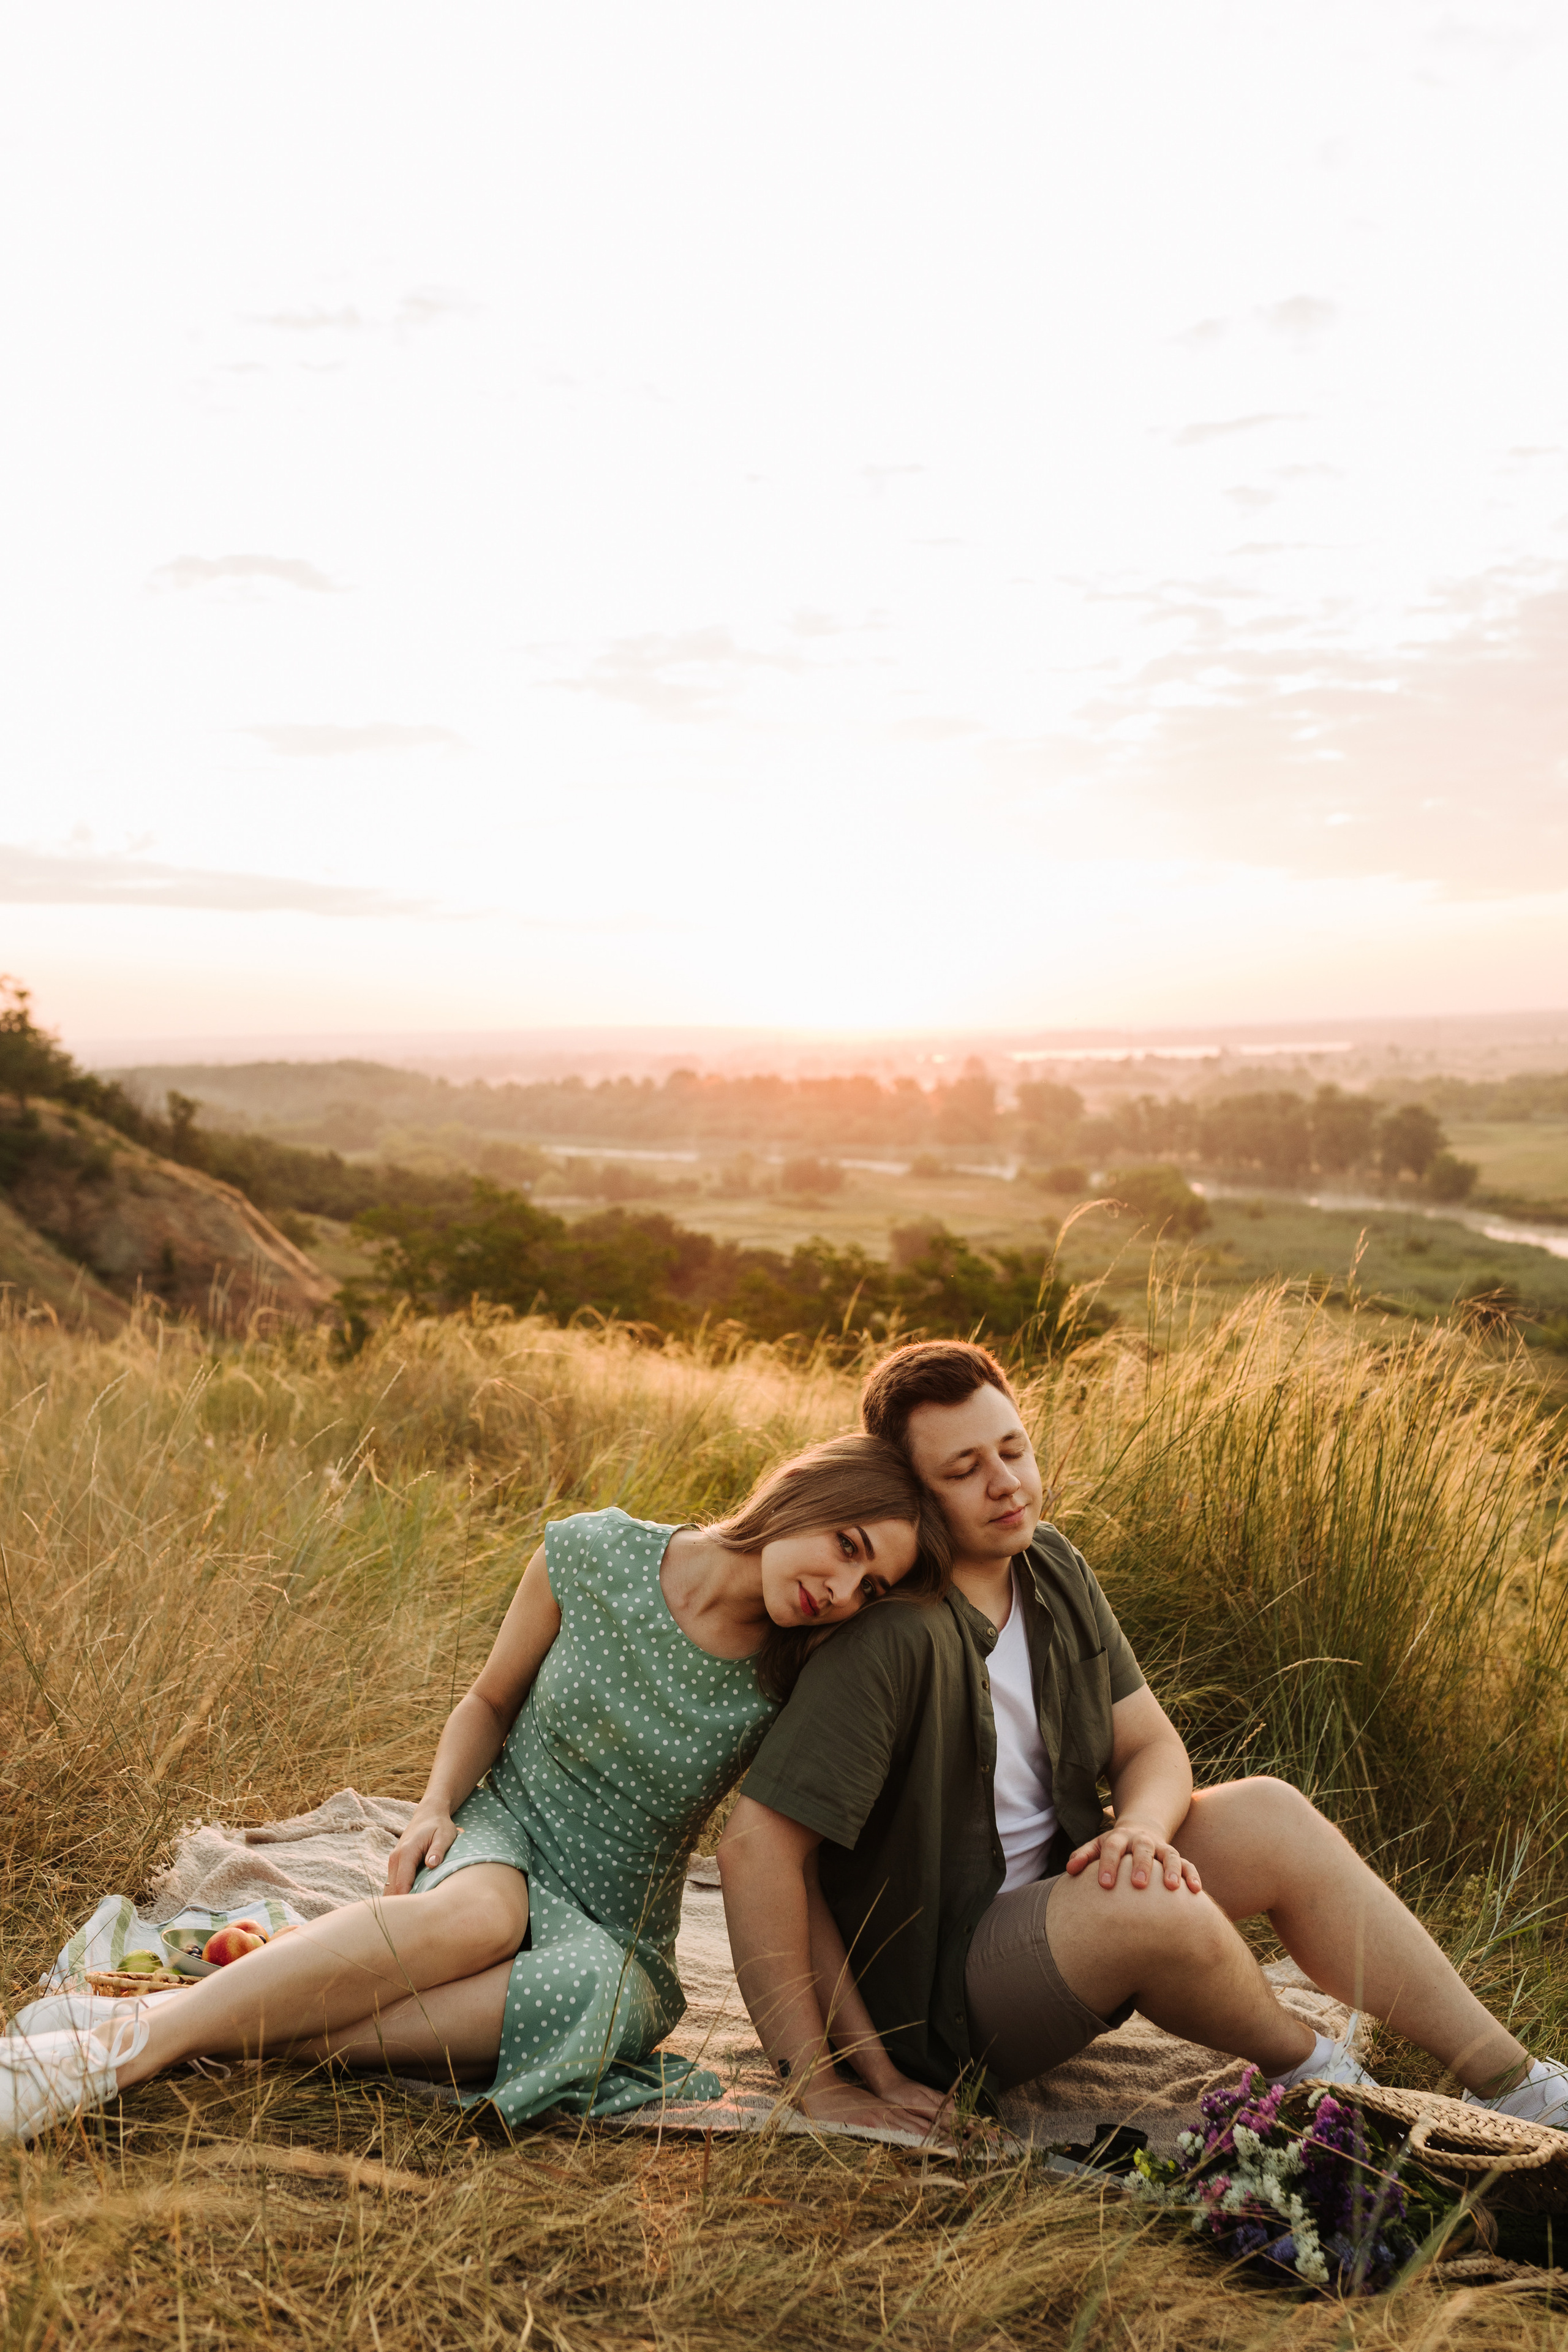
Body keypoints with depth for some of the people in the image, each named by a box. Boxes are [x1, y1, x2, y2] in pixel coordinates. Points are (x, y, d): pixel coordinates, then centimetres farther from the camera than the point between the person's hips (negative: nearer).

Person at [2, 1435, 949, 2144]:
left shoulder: (793, 1685, -10)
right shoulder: (597, 1556, -10)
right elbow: (492, 1699, 4)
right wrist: (437, 1809, -13)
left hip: (619, 1942, 0)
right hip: (502, 1839, 0)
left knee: (594, 1997, -37)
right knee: (474, 1916, -38)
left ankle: (179, 2034, -35)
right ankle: (126, 2037, -36)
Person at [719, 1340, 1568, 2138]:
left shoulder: (1053, 1569, 0)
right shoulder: (892, 1638, -28)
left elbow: (1153, 1746, 5)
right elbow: (756, 1847, -31)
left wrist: (1140, 1827, -20)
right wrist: (813, 2084, -26)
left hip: (1054, 1892, 8)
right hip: (935, 1992, -8)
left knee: (1268, 1814, -8)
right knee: (1152, 1904, -33)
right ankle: (1304, 2064, 0)